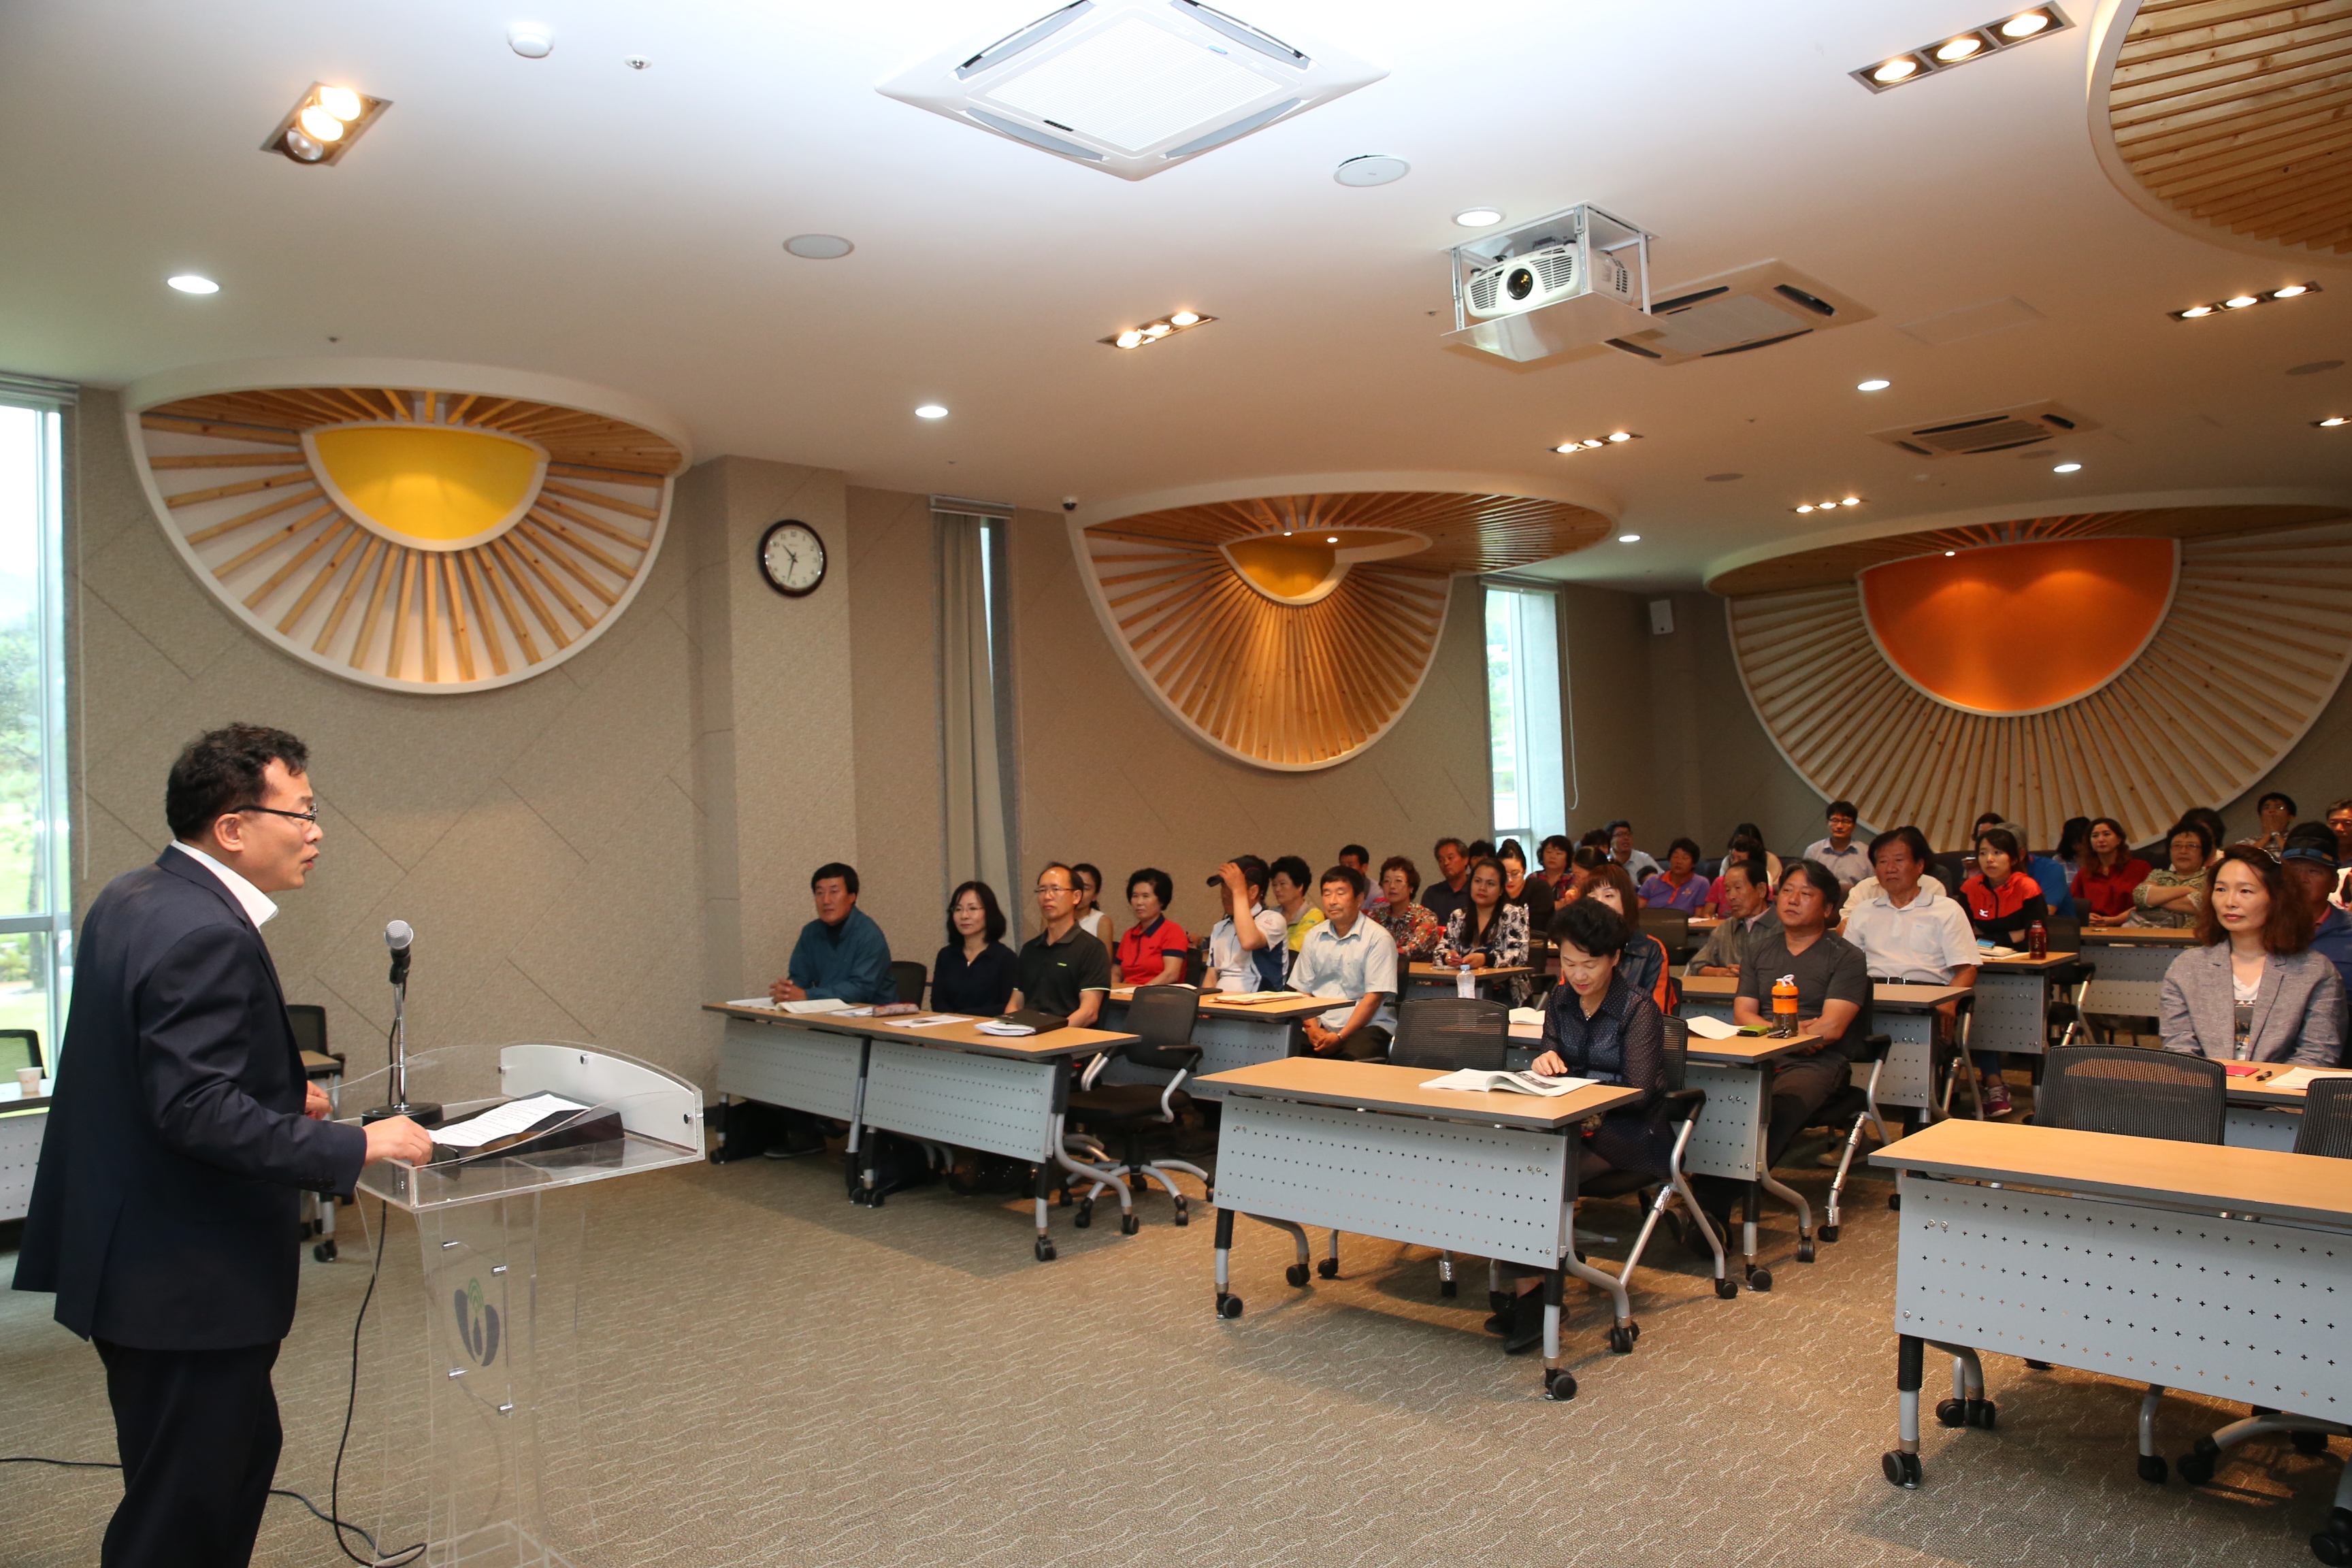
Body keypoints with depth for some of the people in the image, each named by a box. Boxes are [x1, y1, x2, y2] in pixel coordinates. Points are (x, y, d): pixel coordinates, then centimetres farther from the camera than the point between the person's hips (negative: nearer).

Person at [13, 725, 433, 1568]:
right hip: (189, 1280, -11)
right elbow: (196, 1110, -30)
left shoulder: (132, 898, 8)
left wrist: (279, 1095, 13)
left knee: (244, 1451, 23)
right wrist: (354, 1148, -25)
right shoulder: (205, 934, -25)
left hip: (135, 1258, 11)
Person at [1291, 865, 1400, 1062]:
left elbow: (1374, 997, -8)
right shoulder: (1314, 936, 13)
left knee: (1353, 1059, -36)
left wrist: (1340, 1037, -15)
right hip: (1321, 1025, 4)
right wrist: (1313, 1028, -6)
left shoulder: (1378, 938, -3)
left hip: (1366, 1025, -4)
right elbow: (1302, 990, 12)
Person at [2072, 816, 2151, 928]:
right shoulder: (2083, 873, 21)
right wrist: (2086, 918, -9)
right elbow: (2073, 906, 15)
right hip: (2093, 930, 3)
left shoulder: (2140, 868, 13)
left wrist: (2114, 920, -12)